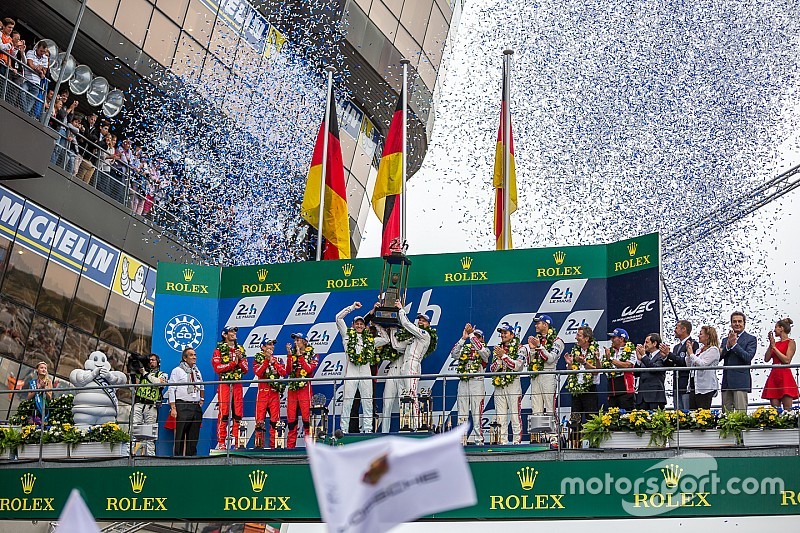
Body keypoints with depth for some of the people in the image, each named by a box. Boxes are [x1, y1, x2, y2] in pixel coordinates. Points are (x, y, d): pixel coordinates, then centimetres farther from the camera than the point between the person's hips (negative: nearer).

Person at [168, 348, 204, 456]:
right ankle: (177, 457, -5)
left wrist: (201, 401, 13)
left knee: (194, 436, 4)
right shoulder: (177, 371, 2)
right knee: (180, 436, -7)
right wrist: (173, 408, -11)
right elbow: (171, 390, -3)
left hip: (196, 407, 5)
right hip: (182, 406, -5)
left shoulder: (197, 372, 19)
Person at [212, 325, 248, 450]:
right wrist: (233, 362, -10)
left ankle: (236, 441, 5)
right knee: (223, 414, -8)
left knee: (238, 413, 1)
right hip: (224, 383, -4)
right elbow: (217, 367, -9)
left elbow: (246, 369, 12)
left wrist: (240, 359, -5)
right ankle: (221, 442, -7)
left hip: (237, 384, 4)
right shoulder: (219, 350, 4)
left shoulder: (240, 349, 18)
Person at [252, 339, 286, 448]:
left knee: (275, 420, -1)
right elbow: (258, 373, -12)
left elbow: (284, 372, -1)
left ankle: (274, 444, 2)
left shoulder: (277, 359, 15)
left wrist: (273, 361, -7)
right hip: (263, 391, -3)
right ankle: (259, 444, -4)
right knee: (260, 419, -7)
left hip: (275, 392, 3)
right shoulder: (258, 359, 6)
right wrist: (267, 360, -12)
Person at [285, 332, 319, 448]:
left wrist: (300, 355, -11)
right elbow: (288, 371, 3)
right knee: (291, 418, 3)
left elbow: (309, 369, -13)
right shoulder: (292, 354, 15)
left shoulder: (312, 355, 5)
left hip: (305, 388, -4)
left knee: (306, 416, -10)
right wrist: (289, 355, -5)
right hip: (292, 388, 4)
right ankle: (290, 445, 8)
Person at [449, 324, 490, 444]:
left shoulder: (485, 350, 8)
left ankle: (479, 439, -4)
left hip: (477, 382, -4)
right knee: (462, 414, 3)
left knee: (477, 414, -6)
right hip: (463, 382, 4)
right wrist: (463, 338, -12)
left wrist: (471, 335, -16)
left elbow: (482, 350, -17)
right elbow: (454, 354, -4)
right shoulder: (464, 348, 16)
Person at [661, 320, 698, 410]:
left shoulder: (693, 344, -6)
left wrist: (669, 354, -13)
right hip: (676, 387, 8)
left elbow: (686, 362, -17)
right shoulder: (676, 347, 20)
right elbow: (671, 366, 17)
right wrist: (665, 357, -1)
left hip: (687, 386, -8)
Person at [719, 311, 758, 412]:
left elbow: (748, 357, -11)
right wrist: (728, 345, -9)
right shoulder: (726, 340, 18)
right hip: (726, 382, 6)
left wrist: (734, 344, -13)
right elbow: (719, 357, 6)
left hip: (741, 381, -5)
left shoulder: (751, 339, 2)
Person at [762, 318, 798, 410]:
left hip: (785, 376, -6)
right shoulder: (776, 343, 16)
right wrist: (771, 345, 3)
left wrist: (774, 347, -7)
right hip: (774, 376, 6)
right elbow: (766, 359, 7)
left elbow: (787, 360, -13)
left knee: (787, 409, -8)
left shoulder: (790, 342, -1)